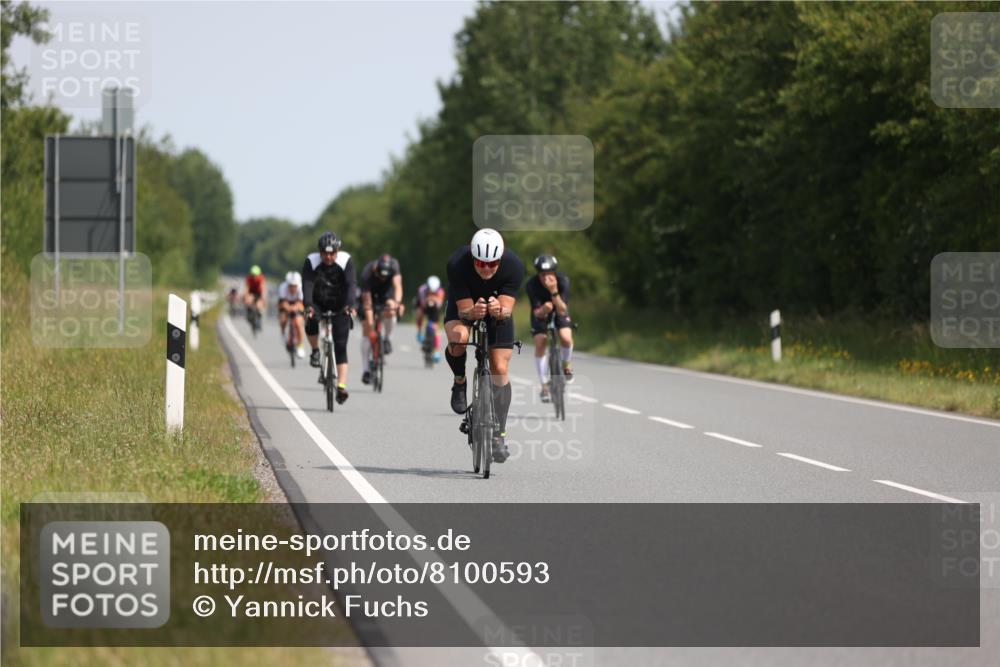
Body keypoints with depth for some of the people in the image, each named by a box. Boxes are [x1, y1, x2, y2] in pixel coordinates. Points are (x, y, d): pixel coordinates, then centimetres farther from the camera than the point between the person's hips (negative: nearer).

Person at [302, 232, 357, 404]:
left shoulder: (346, 261, -18)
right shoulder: (311, 261, -18)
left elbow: (351, 284, -28)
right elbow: (307, 285, -29)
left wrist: (349, 305, -46)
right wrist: (308, 305, -46)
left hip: (339, 306, 0)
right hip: (318, 303, 0)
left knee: (340, 346, -8)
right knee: (311, 322, -33)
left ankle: (341, 386, -9)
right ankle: (315, 351, -6)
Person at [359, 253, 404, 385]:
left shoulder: (393, 266, -30)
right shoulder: (367, 274, -34)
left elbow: (397, 286, -40)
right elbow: (368, 304, -34)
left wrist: (397, 303, -61)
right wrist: (371, 327, -38)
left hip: (386, 293, 1)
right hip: (370, 295, -1)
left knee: (390, 310, -34)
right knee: (367, 332, -9)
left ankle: (386, 339, -8)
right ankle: (366, 369, -4)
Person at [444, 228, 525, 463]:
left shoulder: (514, 266, -32)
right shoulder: (457, 264, -35)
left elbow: (507, 309, -33)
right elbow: (464, 310, -32)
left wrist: (500, 311, -56)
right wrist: (473, 312, -55)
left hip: (497, 308, 1)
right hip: (464, 306, -1)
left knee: (500, 369, -8)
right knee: (458, 337, -35)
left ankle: (499, 435, 2)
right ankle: (459, 382, -4)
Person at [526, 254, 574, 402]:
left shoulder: (563, 281, -31)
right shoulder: (531, 285, -31)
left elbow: (562, 311, -35)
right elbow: (537, 314, -30)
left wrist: (554, 291, -49)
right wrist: (544, 309, -53)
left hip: (559, 312, 0)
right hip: (541, 313, 0)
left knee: (566, 338, -24)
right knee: (540, 345, -14)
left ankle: (566, 364, 9)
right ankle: (544, 386, 1)